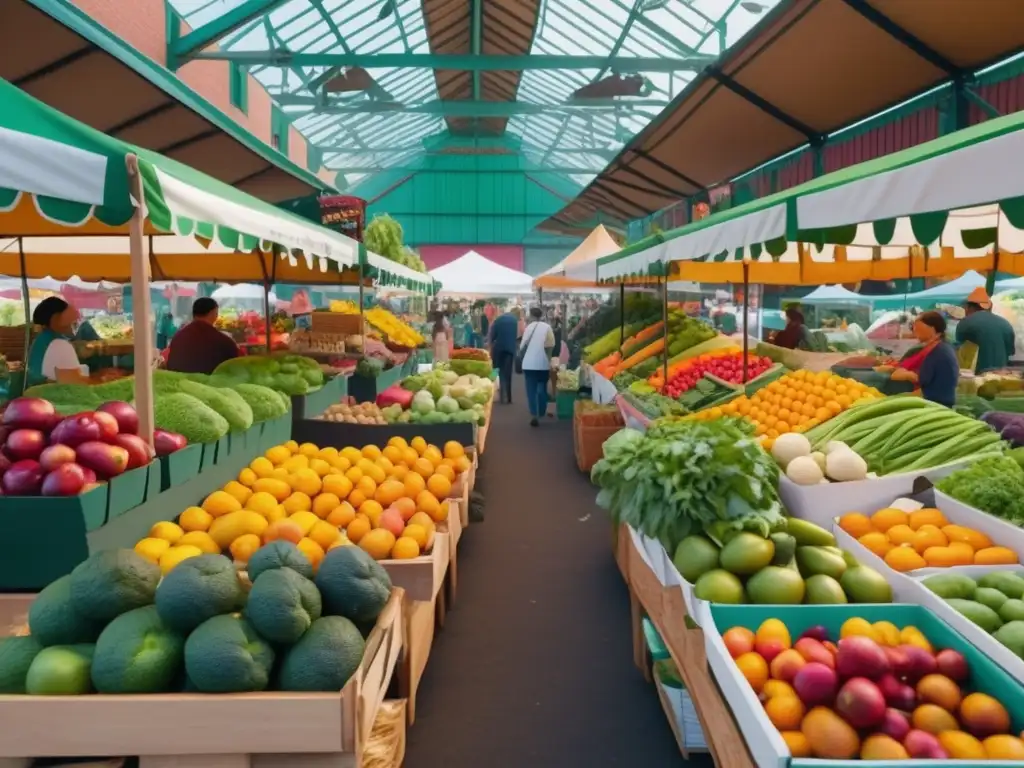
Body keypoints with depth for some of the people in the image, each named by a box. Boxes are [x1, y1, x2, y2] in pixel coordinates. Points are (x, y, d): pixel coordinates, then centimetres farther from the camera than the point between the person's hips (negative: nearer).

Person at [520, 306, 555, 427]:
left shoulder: (529, 327, -2)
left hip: (529, 363, -1)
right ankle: (542, 412, 28)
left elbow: (523, 346, -3)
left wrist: (522, 355, 15)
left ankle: (533, 415, -9)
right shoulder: (547, 327, -1)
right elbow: (550, 346, -6)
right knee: (542, 387, 19)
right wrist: (549, 360, 7)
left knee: (531, 390, 1)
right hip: (543, 363, 1)